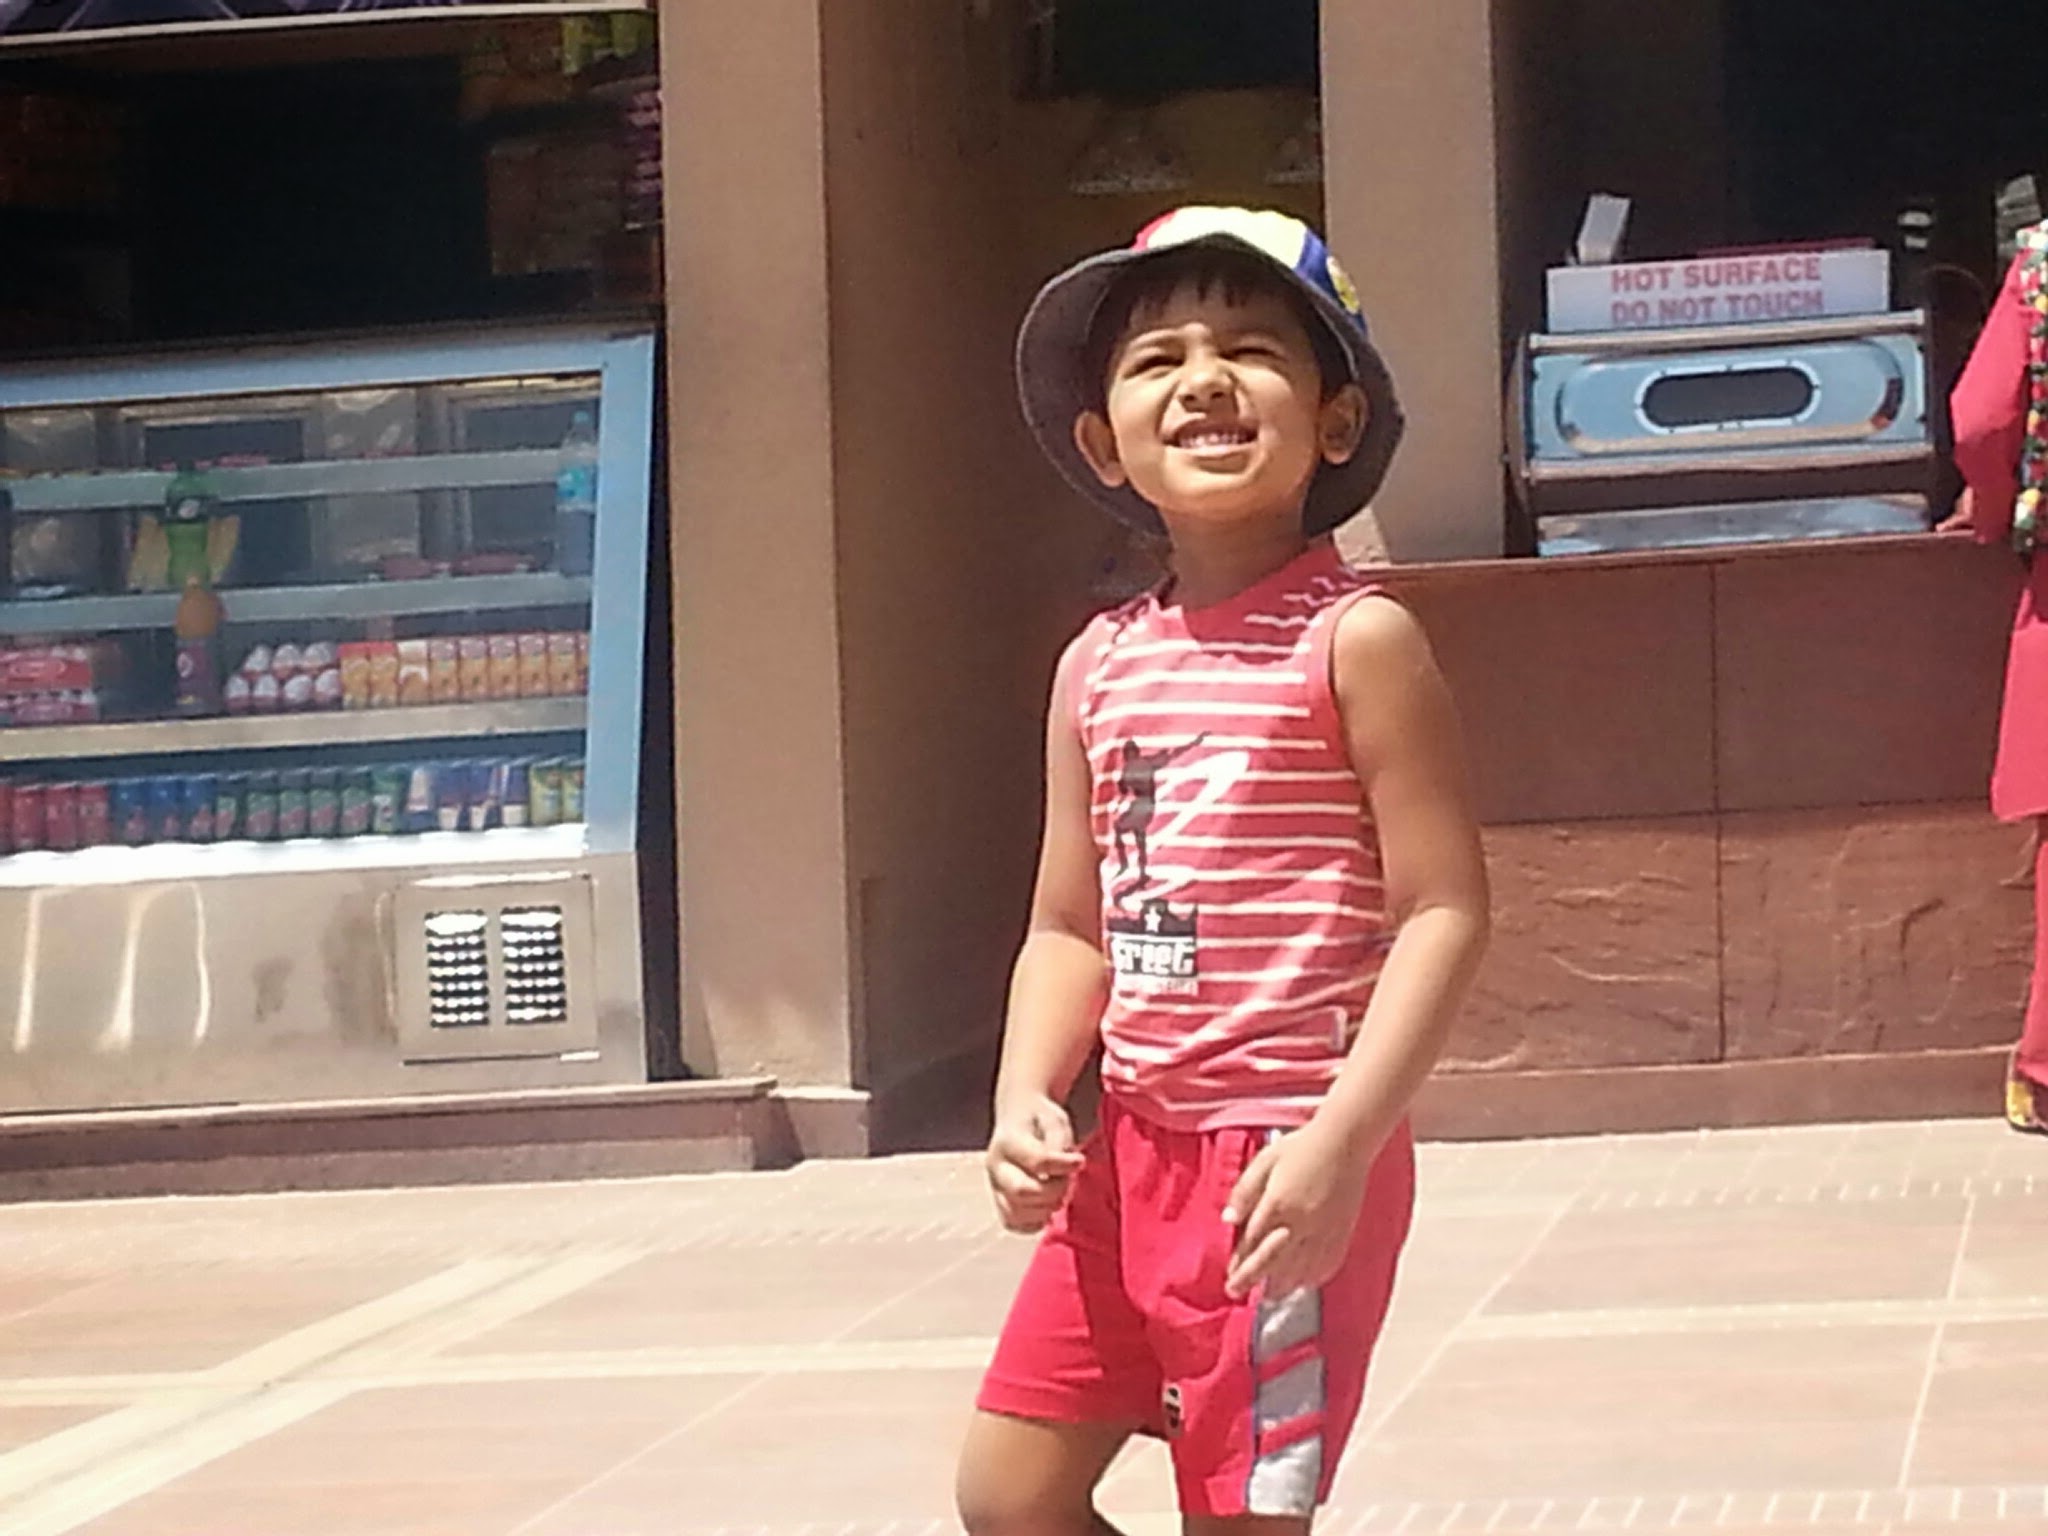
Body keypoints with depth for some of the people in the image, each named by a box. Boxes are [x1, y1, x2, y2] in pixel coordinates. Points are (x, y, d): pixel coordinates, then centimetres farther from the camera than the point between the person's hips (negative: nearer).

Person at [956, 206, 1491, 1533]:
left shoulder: (1356, 640, -10)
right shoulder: (1099, 667, 9)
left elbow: (1444, 911, -13)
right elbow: (1072, 926, 14)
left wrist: (1339, 1144, -21)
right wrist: (1028, 1101, -4)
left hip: (1291, 1166, -7)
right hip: (1134, 1151, 7)